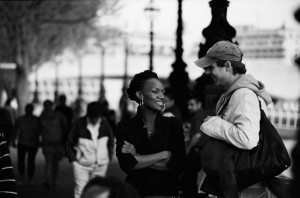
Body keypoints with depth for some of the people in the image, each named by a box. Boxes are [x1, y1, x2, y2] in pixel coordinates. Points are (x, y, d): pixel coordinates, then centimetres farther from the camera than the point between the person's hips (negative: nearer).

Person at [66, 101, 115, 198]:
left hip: (101, 164, 3)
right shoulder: (79, 124, -11)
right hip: (81, 164, -3)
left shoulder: (104, 123, -3)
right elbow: (69, 144, -1)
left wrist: (109, 156, 6)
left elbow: (111, 141, 12)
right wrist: (74, 159, -5)